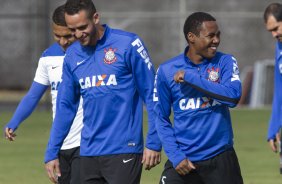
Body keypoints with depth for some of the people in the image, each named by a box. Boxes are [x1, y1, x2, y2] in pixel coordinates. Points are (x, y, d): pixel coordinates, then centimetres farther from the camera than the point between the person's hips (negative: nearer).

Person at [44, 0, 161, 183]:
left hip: (123, 152, -5)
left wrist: (154, 143, -10)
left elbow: (152, 96, -6)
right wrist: (51, 153, 15)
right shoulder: (72, 55, 10)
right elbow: (65, 107, 17)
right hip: (89, 153, 5)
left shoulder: (128, 44, -6)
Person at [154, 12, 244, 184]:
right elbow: (162, 118, 5)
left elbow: (233, 96, -18)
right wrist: (175, 155, -7)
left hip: (221, 159, 1)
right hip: (184, 160, -1)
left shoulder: (225, 62, 0)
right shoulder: (167, 70, 0)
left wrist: (190, 77, -18)